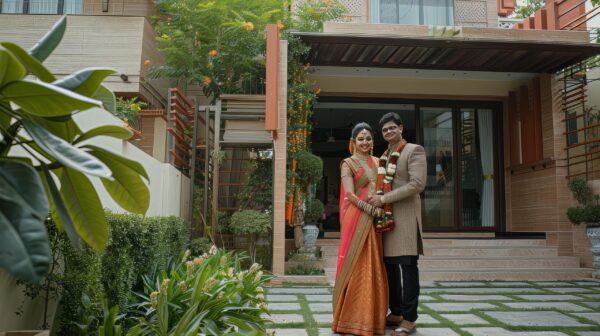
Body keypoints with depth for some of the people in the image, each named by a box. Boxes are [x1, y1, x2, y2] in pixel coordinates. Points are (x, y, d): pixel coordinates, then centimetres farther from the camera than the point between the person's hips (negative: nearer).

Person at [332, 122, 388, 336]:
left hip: (375, 220, 6)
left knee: (373, 267, 7)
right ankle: (351, 316, 7)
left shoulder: (377, 162, 16)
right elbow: (350, 194, -11)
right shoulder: (348, 163, -1)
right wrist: (372, 209, -17)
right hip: (357, 219, -6)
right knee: (356, 265, -4)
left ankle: (370, 316, 17)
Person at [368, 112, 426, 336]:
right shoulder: (383, 157, 19)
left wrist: (384, 199, -14)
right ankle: (396, 313, 21)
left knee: (407, 266, -4)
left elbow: (417, 184, -13)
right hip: (385, 216, 7)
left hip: (405, 216, -7)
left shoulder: (414, 150, -1)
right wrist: (377, 200, 6)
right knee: (389, 266, 10)